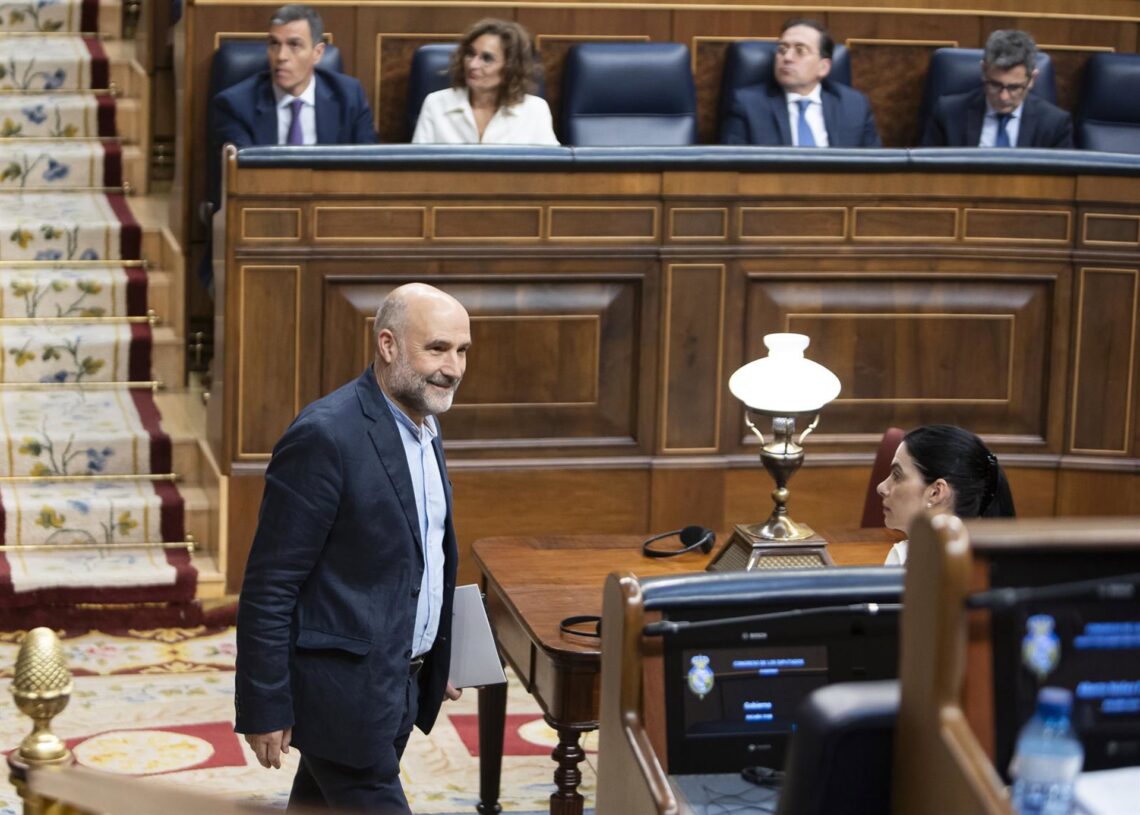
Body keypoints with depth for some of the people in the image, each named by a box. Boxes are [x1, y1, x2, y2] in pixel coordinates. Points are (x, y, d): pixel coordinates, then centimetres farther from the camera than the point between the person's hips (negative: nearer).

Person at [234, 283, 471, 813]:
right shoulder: (325, 436, -20)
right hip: (343, 689, -9)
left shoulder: (424, 429, 9)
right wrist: (263, 707, -18)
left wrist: (435, 663, 22)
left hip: (400, 684, 9)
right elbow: (269, 586, -19)